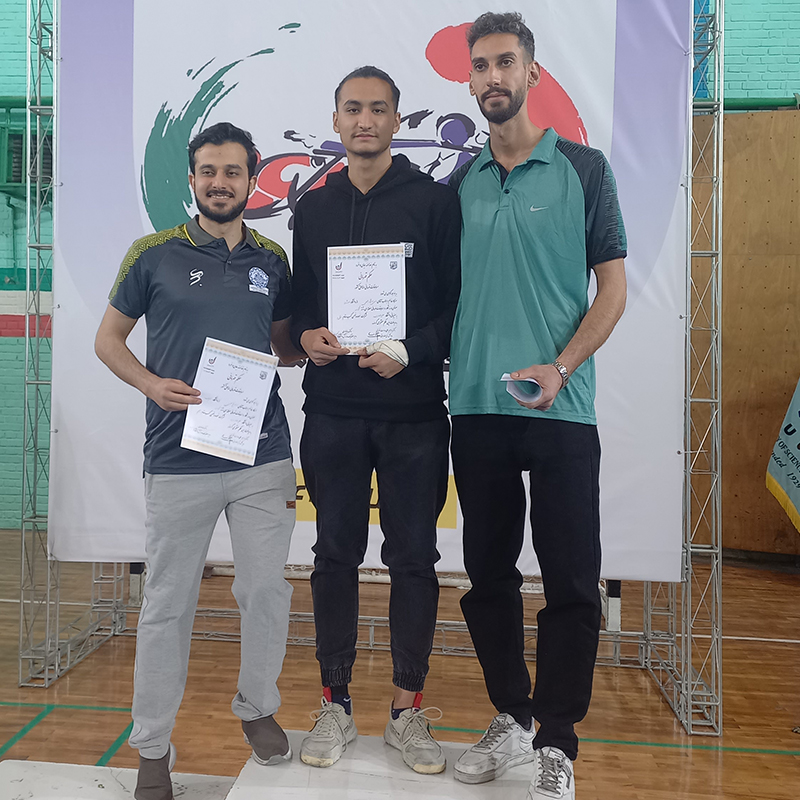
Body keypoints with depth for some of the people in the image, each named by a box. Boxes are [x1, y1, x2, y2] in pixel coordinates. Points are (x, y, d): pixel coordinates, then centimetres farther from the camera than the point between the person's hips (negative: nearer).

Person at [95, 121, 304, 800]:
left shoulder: (272, 260, 10)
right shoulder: (155, 253, 2)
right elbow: (108, 338, 8)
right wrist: (151, 385, -10)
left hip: (263, 457, 3)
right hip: (178, 460, -2)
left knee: (267, 592, 11)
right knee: (168, 604, 7)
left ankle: (258, 708, 36)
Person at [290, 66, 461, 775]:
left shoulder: (434, 201, 3)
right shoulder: (313, 208, 13)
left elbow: (457, 304, -2)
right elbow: (298, 300, 16)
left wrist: (410, 352, -17)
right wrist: (306, 335, -5)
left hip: (412, 411, -2)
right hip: (332, 411, 3)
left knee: (413, 558, 6)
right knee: (336, 555, 9)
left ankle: (408, 710, 23)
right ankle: (336, 705, 26)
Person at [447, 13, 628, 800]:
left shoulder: (582, 168, 4)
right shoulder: (459, 183, 13)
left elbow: (612, 285, 0)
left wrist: (561, 367, -13)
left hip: (560, 410, -3)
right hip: (475, 408, 4)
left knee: (571, 583, 1)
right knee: (488, 574, 11)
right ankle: (510, 717, 30)